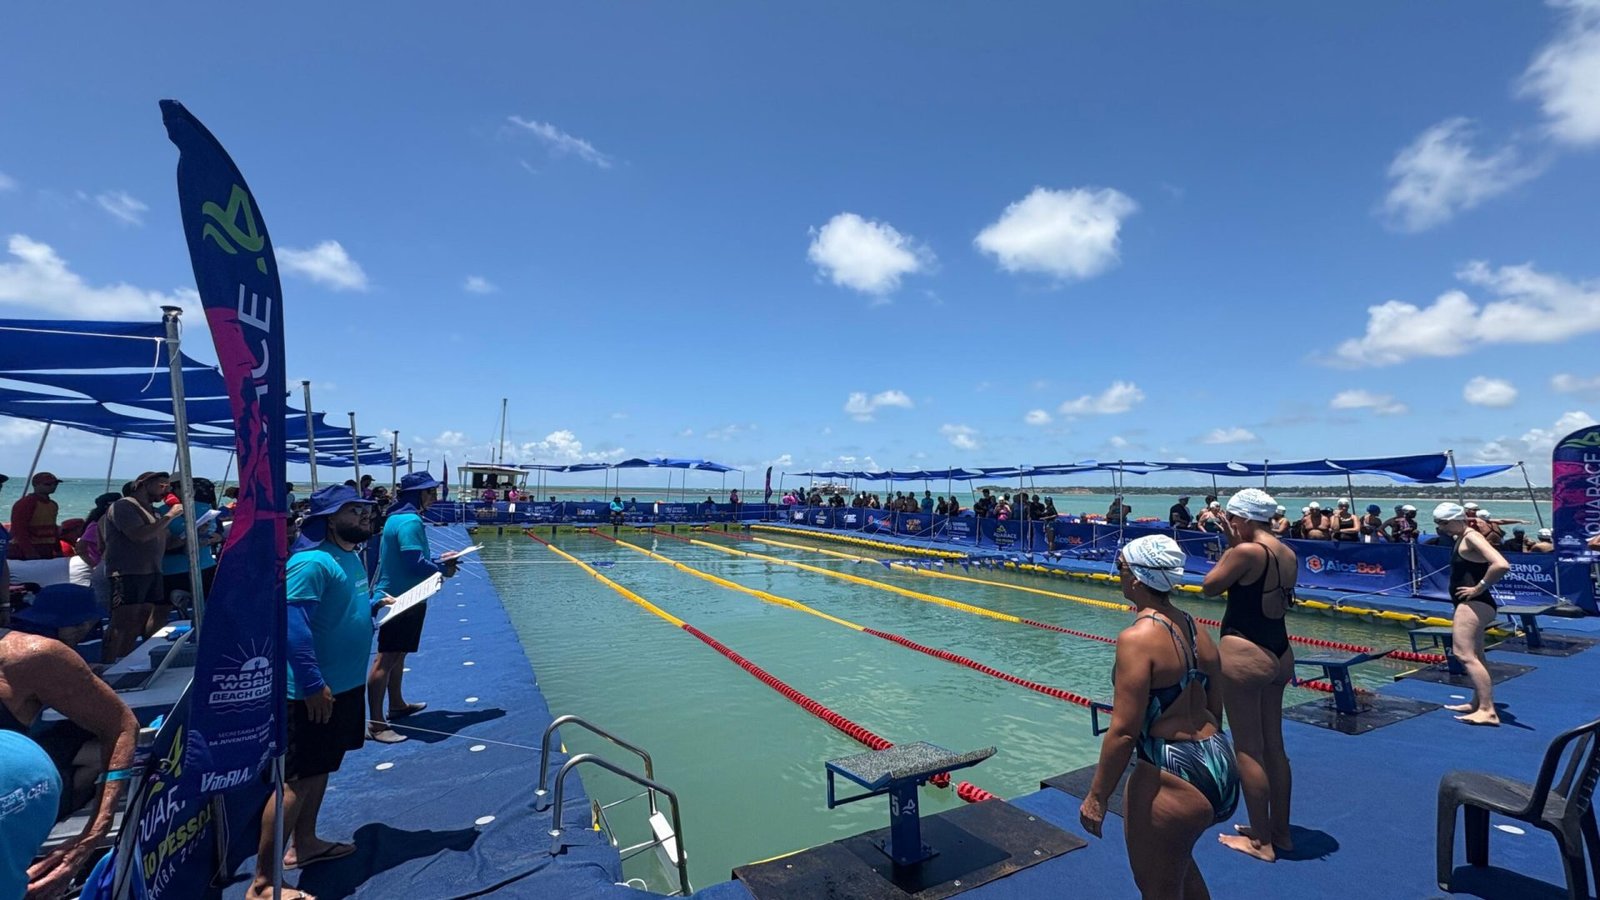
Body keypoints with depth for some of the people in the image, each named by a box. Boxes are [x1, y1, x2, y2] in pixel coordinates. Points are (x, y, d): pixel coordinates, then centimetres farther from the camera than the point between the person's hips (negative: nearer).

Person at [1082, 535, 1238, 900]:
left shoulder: (1138, 637, -21)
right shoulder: (1198, 631, 4)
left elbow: (1124, 731, -22)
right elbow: (1214, 711, 13)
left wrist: (1097, 797, -13)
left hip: (1172, 778, -9)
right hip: (1221, 769, 9)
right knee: (1178, 861, 32)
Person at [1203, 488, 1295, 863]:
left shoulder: (1247, 551, -19)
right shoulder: (1287, 554, 6)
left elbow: (1209, 587, -8)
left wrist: (1230, 548, -2)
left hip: (1244, 653, -9)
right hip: (1279, 653, 9)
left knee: (1247, 749, 5)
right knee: (1274, 746, 19)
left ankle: (1260, 840, 16)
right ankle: (1280, 831, 32)